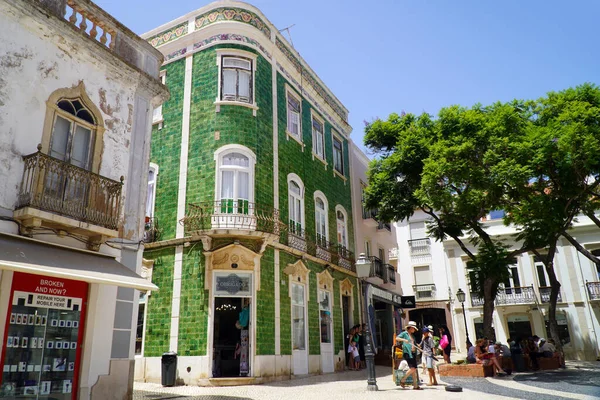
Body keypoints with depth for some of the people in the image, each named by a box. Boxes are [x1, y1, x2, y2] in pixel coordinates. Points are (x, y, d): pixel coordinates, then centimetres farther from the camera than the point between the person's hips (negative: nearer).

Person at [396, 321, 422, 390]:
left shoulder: (412, 335, 20)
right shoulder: (404, 333, -1)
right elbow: (397, 338, -13)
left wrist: (416, 346, 10)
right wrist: (404, 340, -26)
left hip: (413, 353, 8)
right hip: (407, 353, -7)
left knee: (414, 369, 6)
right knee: (412, 368, -15)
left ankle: (415, 386, 10)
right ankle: (403, 380, 1)